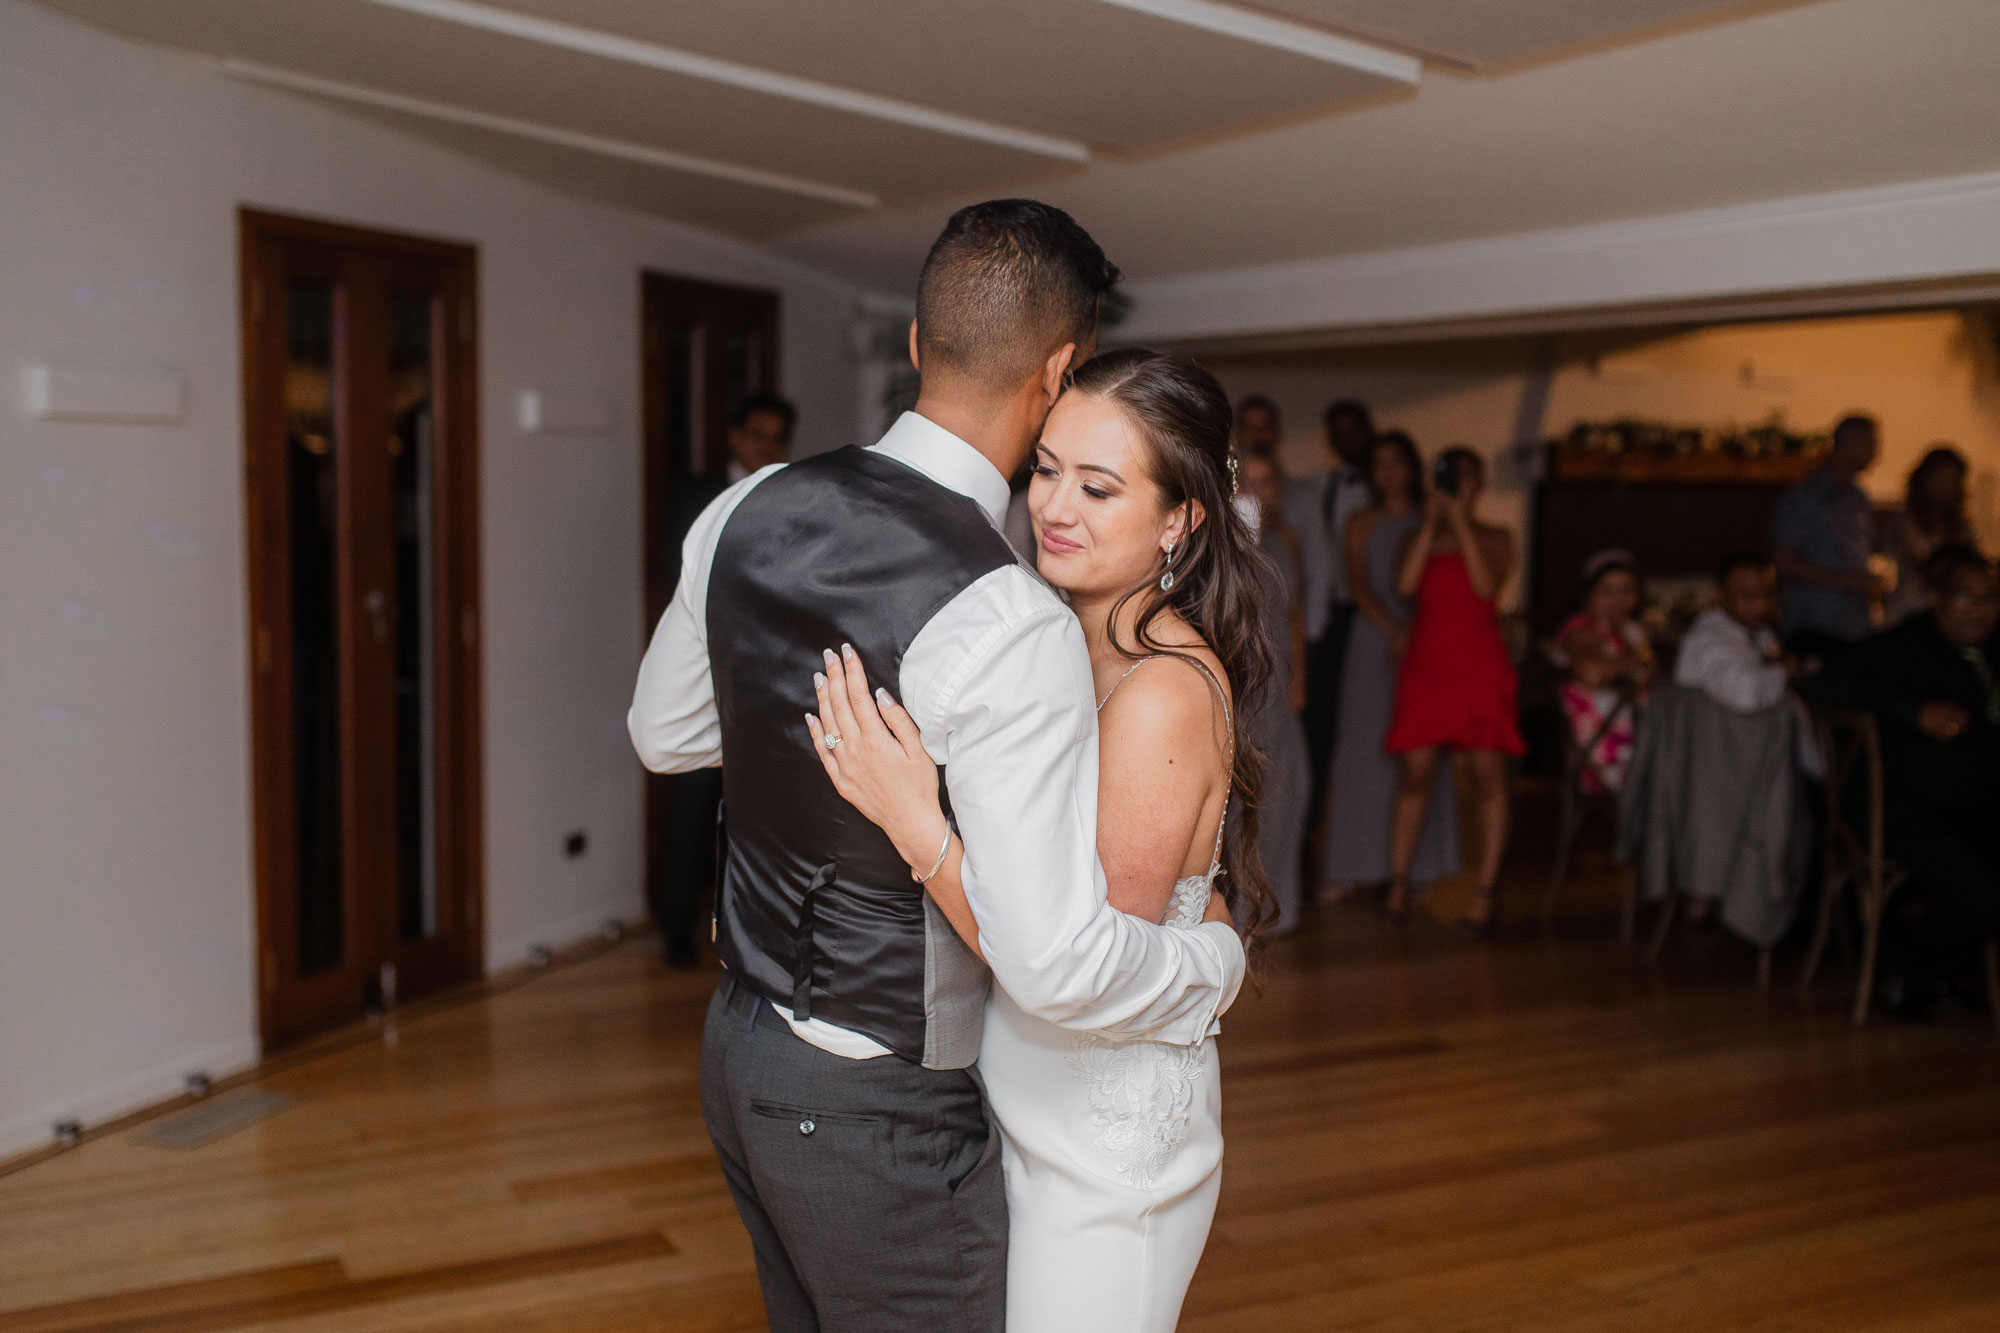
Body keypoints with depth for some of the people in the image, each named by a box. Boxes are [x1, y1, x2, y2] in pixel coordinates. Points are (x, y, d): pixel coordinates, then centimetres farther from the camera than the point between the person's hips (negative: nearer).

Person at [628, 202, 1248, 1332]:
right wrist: (1218, 958, -11)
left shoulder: (750, 512, -5)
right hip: (880, 1112, -7)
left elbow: (664, 732, 11)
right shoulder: (1009, 624, -28)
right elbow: (1056, 963, -29)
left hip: (741, 1041, 8)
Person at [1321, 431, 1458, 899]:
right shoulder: (1362, 525, 10)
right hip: (1371, 645, 0)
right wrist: (1393, 630, -14)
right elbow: (1359, 587, 0)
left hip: (1422, 645, 0)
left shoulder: (1430, 523, 8)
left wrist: (1411, 635, -12)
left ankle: (1413, 865, 1)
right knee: (1363, 748, -2)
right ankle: (1345, 866, 0)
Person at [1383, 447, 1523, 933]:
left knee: (1487, 774, -3)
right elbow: (1406, 584, -4)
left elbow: (1485, 586, -9)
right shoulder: (1420, 537, 15)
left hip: (1480, 665, -1)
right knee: (1416, 770, -3)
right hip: (1425, 664, 1)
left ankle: (1485, 891, 2)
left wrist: (1461, 524, -9)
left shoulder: (1496, 539, 10)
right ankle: (1398, 881, 6)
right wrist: (1432, 522, -4)